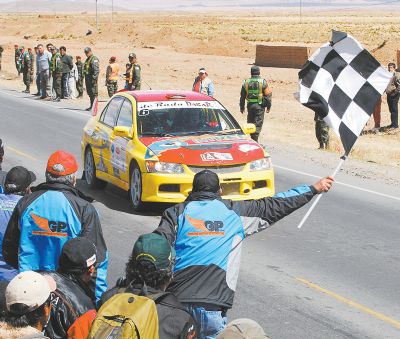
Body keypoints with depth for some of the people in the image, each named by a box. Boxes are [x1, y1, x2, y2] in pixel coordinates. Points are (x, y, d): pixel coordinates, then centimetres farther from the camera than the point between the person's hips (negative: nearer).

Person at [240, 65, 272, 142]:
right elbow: (268, 95, -5)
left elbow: (242, 96, 10)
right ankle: (255, 140, -8)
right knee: (258, 124, -1)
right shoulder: (263, 82, -5)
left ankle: (252, 138, 22)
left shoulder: (246, 82, 4)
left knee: (250, 123, 15)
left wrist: (242, 107, 18)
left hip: (250, 105, 3)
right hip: (260, 106, -3)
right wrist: (269, 106, 4)